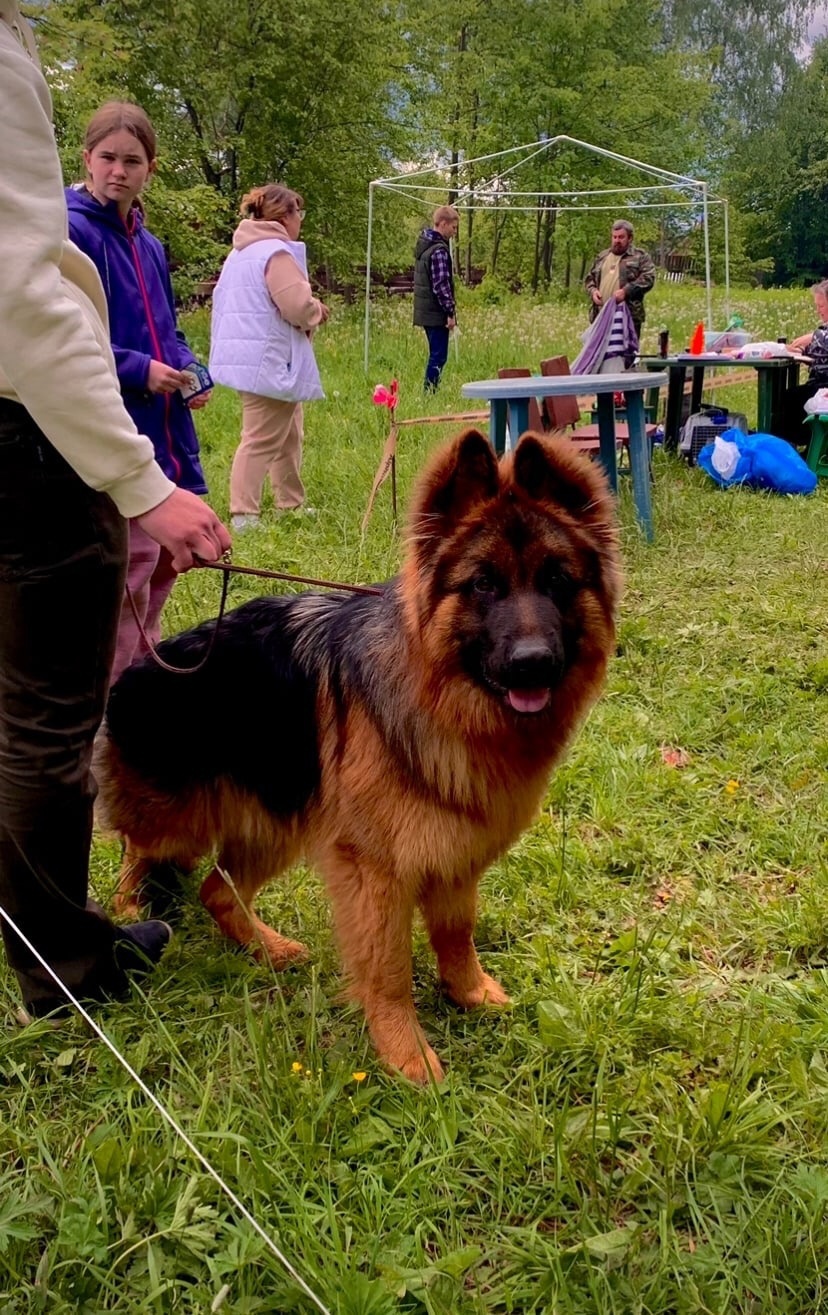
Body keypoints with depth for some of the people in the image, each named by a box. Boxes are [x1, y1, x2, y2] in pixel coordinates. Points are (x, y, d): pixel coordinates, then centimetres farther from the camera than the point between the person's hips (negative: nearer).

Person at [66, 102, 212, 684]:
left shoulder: (149, 244, 14)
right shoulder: (71, 232, -11)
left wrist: (188, 371, 3)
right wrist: (138, 371, -20)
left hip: (166, 434, 8)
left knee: (161, 566, 16)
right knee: (128, 577, -5)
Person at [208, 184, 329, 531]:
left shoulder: (240, 253, 16)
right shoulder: (277, 252, -15)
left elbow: (223, 299, 21)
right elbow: (298, 305, -25)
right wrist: (318, 311, 0)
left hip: (246, 356, 10)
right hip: (269, 360, -10)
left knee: (288, 434, 19)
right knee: (261, 440, -8)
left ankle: (291, 503, 26)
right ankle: (243, 514, -7)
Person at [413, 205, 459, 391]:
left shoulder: (423, 243, 10)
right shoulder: (439, 250, -18)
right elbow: (441, 285, -21)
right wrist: (450, 312, -17)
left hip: (425, 311, 10)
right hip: (436, 313, -10)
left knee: (436, 355, 16)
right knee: (438, 357, -5)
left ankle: (429, 393, 19)